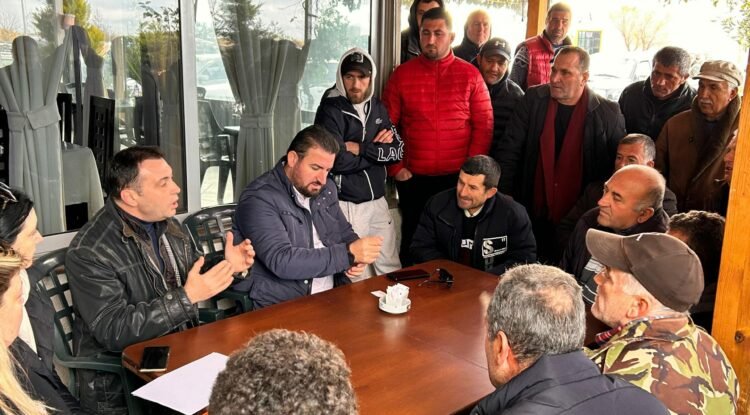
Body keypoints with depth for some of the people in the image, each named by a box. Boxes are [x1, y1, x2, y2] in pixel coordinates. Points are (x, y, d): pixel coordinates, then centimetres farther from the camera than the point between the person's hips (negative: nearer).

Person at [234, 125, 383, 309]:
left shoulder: (326, 189, 10)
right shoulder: (259, 199, -13)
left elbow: (345, 234, 23)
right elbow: (282, 261, -24)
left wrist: (357, 258, -1)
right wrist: (348, 254, -23)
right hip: (277, 309, -7)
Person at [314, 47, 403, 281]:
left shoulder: (377, 107, 10)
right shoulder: (331, 111, -10)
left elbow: (398, 150, 3)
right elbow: (339, 161, -21)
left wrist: (361, 148, -11)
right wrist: (377, 151, -8)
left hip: (378, 201, 6)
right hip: (348, 205, -6)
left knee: (391, 269, 11)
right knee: (359, 280, -2)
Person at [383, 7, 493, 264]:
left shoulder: (470, 75, 2)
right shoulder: (401, 75, 3)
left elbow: (483, 126, 0)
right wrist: (395, 167, -3)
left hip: (458, 178, 0)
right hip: (413, 178, 1)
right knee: (412, 241, 12)